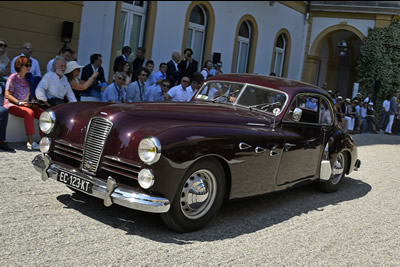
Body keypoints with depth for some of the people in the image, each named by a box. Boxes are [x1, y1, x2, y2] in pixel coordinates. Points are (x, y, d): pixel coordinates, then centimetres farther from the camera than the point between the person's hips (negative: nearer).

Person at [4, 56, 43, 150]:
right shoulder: (13, 77, -2)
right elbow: (7, 95, -7)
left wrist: (33, 103, -2)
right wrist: (19, 102, -19)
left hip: (26, 105, 6)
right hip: (12, 104, -6)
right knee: (29, 113, -36)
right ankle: (31, 141, -34)